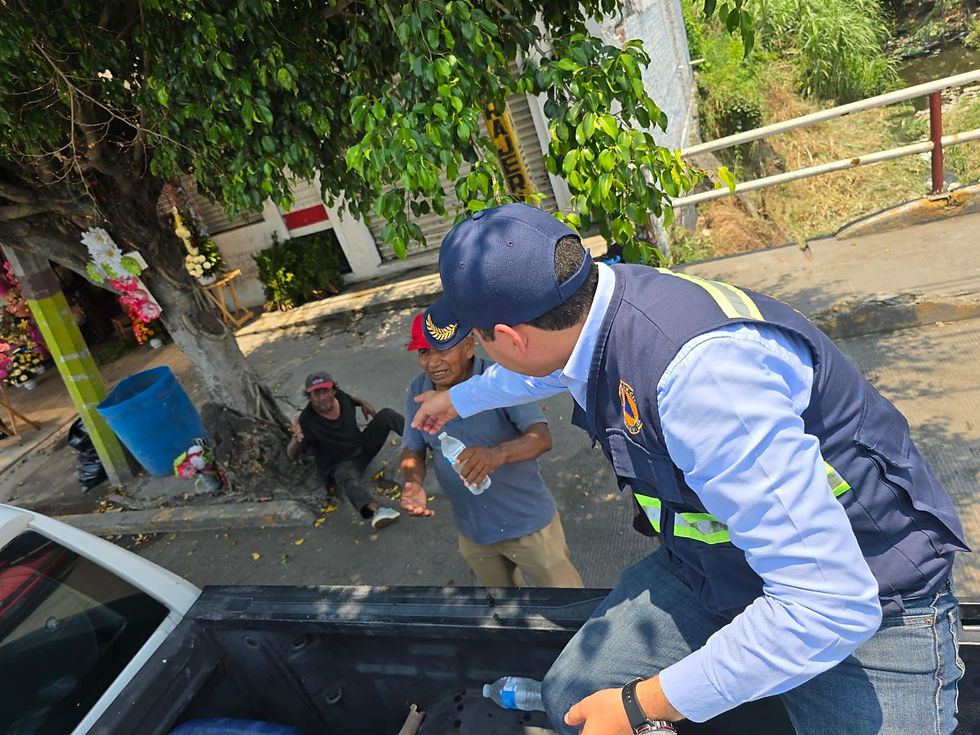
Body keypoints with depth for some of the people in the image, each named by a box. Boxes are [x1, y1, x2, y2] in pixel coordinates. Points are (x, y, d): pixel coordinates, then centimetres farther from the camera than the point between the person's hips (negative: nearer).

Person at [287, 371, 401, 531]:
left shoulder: (341, 397, -5)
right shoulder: (307, 421, -21)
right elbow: (292, 455, -18)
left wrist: (362, 402, 1)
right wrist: (297, 439, -40)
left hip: (362, 445, 7)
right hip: (340, 465, -7)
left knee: (386, 414, -7)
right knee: (349, 477, -43)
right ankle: (375, 509, -73)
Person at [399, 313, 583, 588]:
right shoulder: (418, 391, -7)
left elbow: (542, 436, -33)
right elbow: (412, 450, -1)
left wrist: (499, 453, -53)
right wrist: (412, 483, -23)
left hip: (528, 522, -5)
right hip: (471, 530, 5)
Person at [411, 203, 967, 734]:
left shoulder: (700, 370, -36)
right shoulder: (586, 301, -10)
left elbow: (830, 606, -33)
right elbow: (535, 369, 16)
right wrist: (456, 399, 34)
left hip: (862, 604, -6)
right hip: (712, 568, 7)